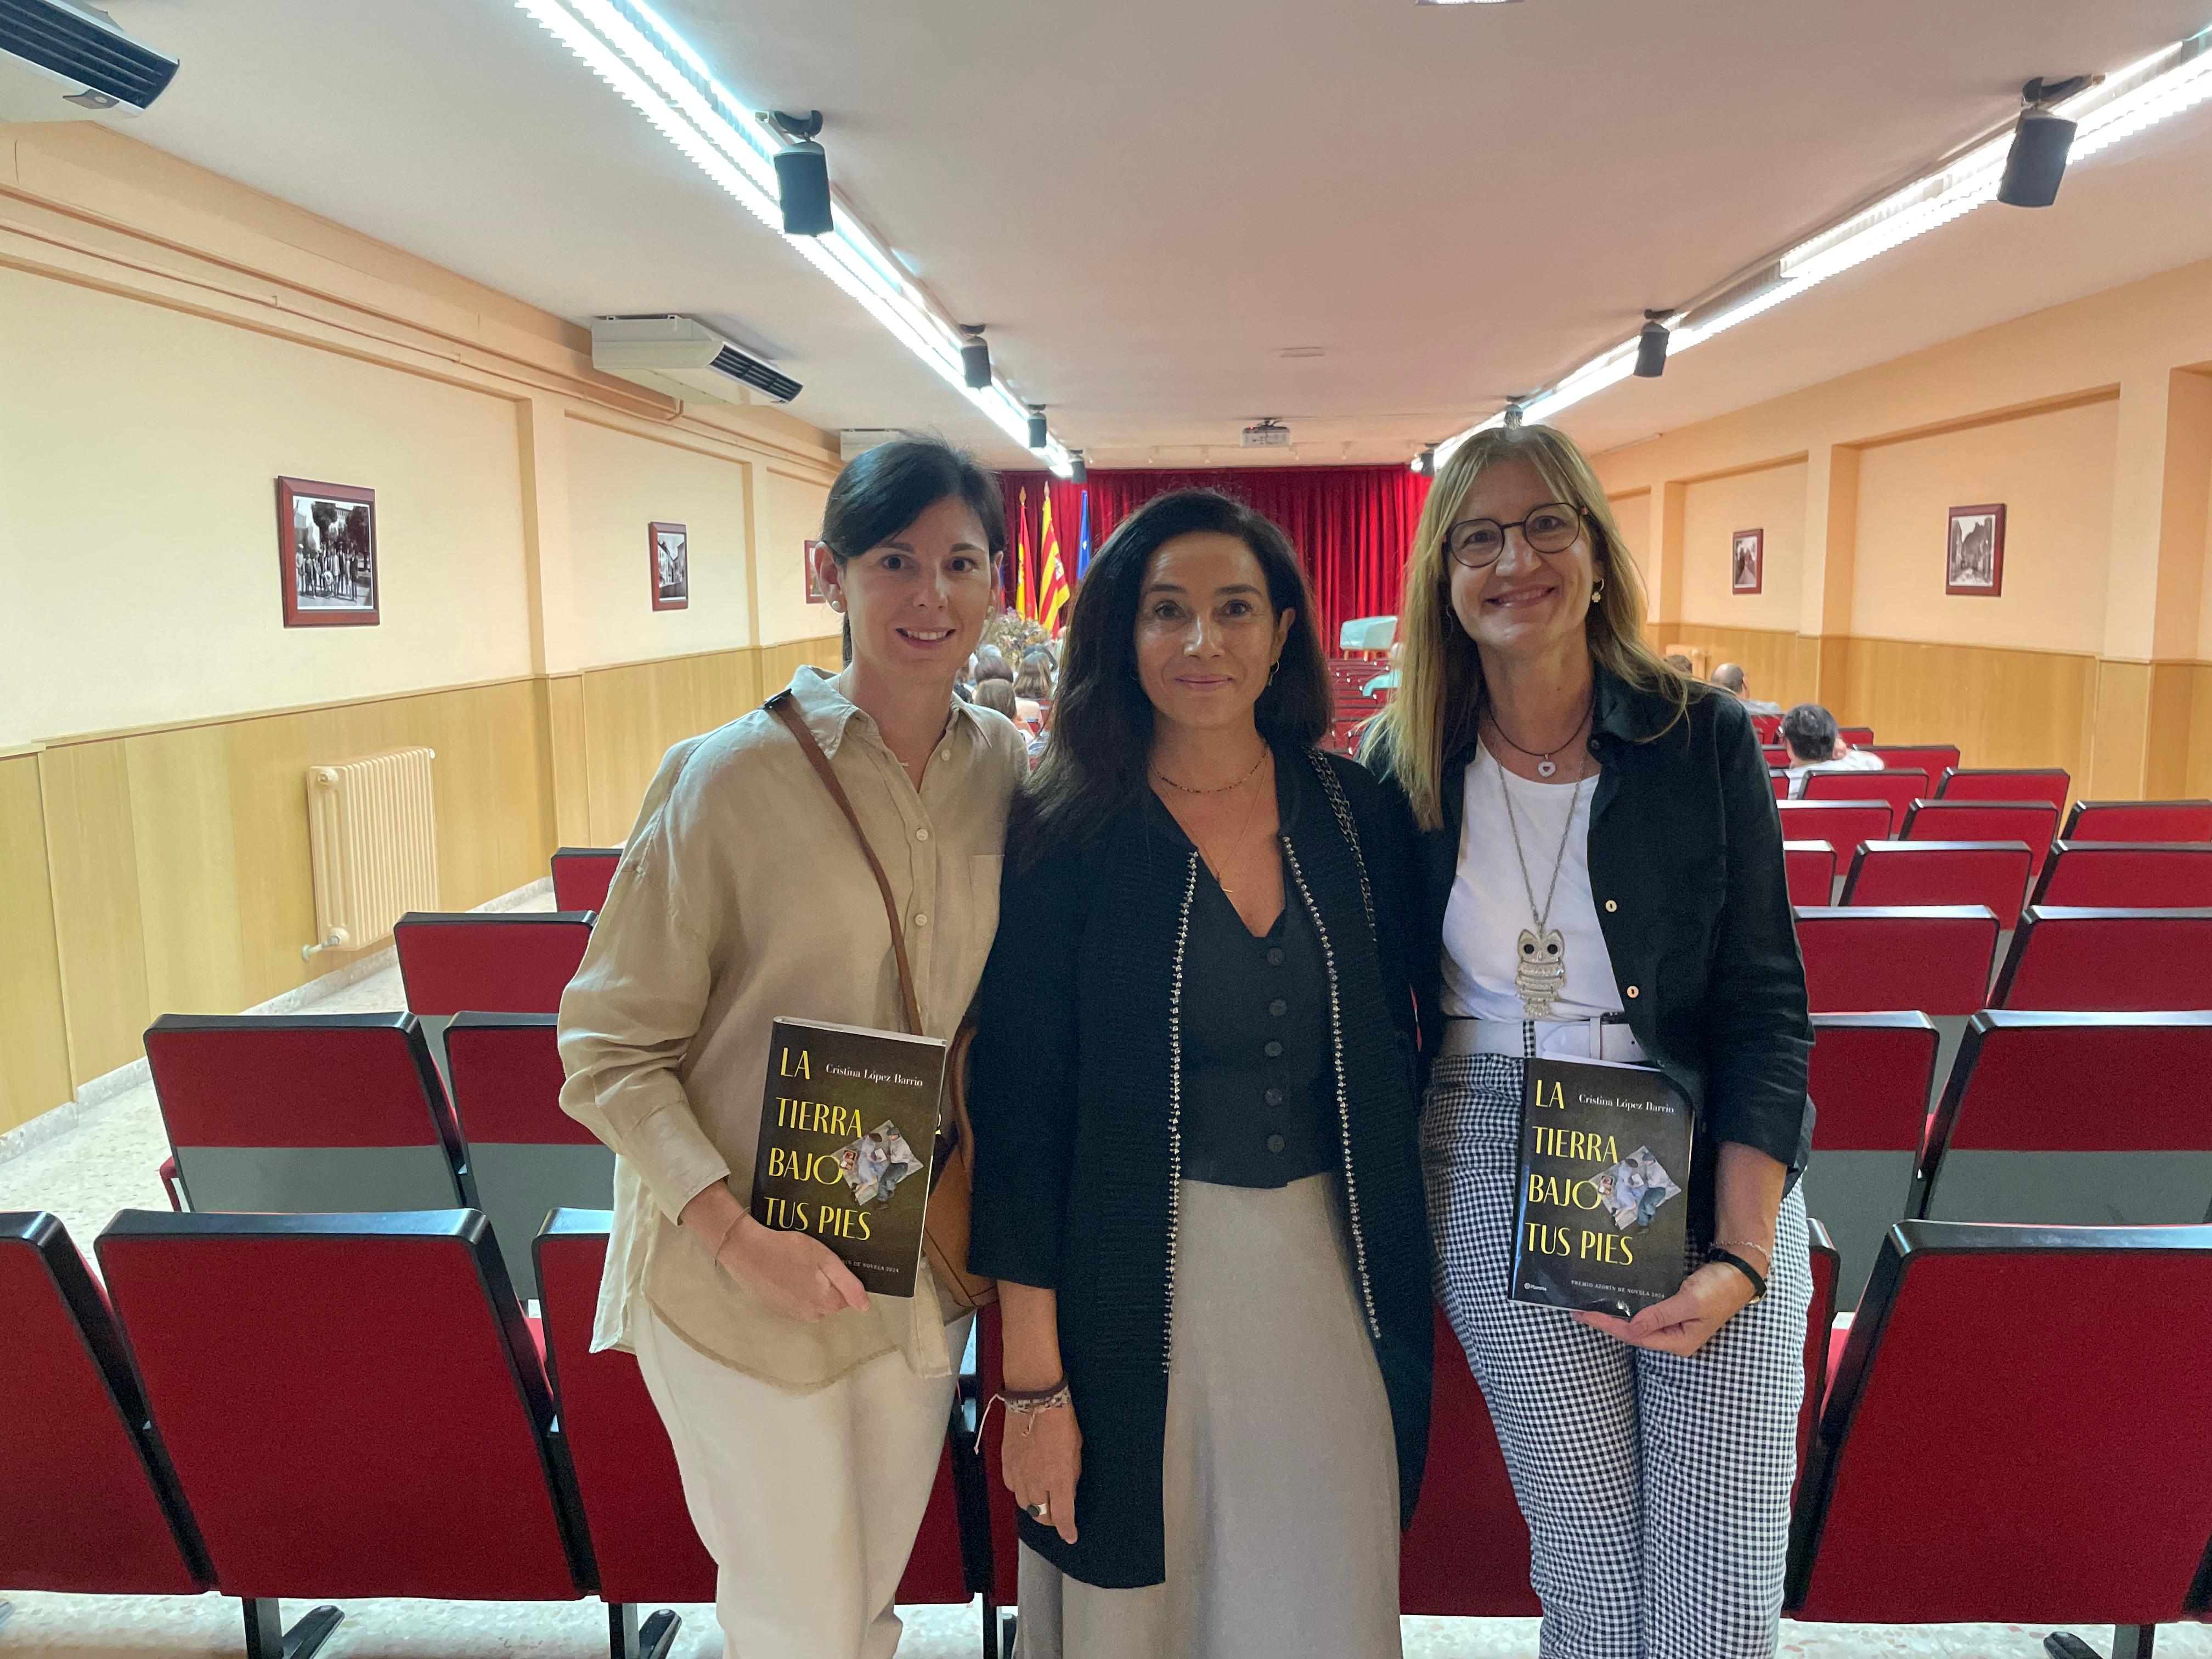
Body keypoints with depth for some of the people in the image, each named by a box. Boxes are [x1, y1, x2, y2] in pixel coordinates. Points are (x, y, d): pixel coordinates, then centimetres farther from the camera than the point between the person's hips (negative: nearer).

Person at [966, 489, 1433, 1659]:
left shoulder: (1357, 814, -1)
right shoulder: (1068, 839, -11)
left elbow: (1392, 1057, 8)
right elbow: (1020, 1116, -10)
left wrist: (1403, 1279, 6)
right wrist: (1033, 1381, -9)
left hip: (1332, 1269, 3)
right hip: (1140, 1286, -3)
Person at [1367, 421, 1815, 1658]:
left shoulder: (1705, 738, -4)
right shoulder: (1409, 766, 0)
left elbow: (1767, 1010, -4)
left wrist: (1738, 1257, -13)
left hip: (1712, 1175, 0)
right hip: (1500, 1184, 1)